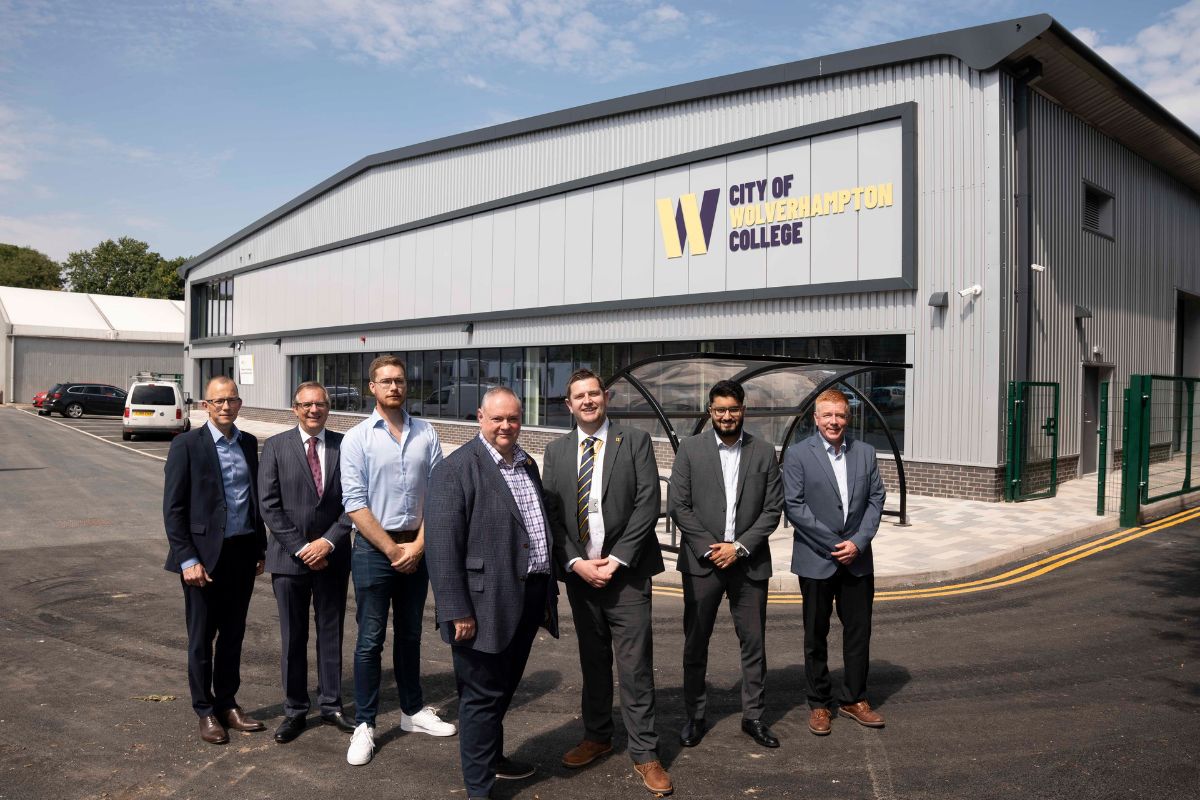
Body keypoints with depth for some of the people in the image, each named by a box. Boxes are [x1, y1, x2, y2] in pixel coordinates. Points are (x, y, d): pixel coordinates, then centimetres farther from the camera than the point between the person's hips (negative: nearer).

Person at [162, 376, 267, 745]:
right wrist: (187, 560, -13)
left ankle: (227, 703, 29)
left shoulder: (248, 443, 8)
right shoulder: (187, 445, -8)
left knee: (233, 633, 15)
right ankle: (205, 711, 23)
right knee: (202, 637, 8)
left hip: (242, 553, 5)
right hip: (205, 555, -5)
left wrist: (260, 549, 11)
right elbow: (173, 508, -9)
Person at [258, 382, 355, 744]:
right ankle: (295, 710, 22)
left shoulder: (344, 446, 0)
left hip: (332, 556, 1)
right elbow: (269, 505, -5)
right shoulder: (276, 446, -2)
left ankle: (331, 705, 24)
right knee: (293, 637, 9)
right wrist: (301, 548, -11)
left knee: (331, 633, 11)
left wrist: (328, 542, -11)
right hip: (289, 557, -1)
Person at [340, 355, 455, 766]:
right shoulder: (357, 438, -6)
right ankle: (364, 725, 16)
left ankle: (413, 710, 32)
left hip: (417, 548, 3)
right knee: (370, 640, 3)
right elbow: (354, 504, -10)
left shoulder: (426, 434, 2)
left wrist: (418, 545, -8)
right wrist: (393, 549, -12)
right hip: (373, 549, -3)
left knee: (410, 635, 17)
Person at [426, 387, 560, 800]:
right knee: (482, 695, 5)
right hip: (488, 603, -7)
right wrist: (458, 611, -19)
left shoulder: (528, 464, 11)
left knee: (503, 688, 23)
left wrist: (550, 592, 15)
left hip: (529, 598, 8)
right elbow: (442, 545, -17)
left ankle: (490, 755, 43)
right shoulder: (456, 468, -13)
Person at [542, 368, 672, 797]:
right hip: (578, 572, 3)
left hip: (625, 571, -3)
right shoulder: (556, 451, 8)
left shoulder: (635, 441, -1)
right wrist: (576, 563, -8)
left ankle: (644, 753, 11)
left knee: (635, 666, -1)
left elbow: (647, 504, -8)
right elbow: (551, 514, 4)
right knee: (592, 661, 15)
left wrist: (616, 560, -12)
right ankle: (597, 736, 31)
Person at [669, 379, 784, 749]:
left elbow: (773, 509, 1)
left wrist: (739, 547, -9)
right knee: (696, 643, 8)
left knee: (754, 642, 8)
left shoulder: (764, 452, 3)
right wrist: (709, 548, -10)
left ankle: (753, 716, 25)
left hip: (749, 562, 1)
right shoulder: (690, 449, 0)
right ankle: (695, 716, 23)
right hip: (702, 561, -1)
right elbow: (679, 505, -3)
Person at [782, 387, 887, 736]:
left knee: (859, 631, 11)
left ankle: (854, 699, 27)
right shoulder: (798, 454, -6)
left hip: (857, 559, 3)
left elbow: (876, 499, 5)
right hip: (816, 560, -3)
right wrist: (833, 545, -13)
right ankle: (819, 704, 22)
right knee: (816, 635, 8)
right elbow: (794, 506, -11)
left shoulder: (865, 453, 6)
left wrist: (858, 542, -8)